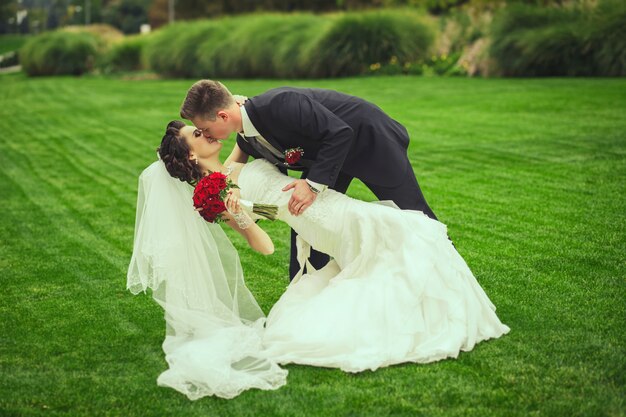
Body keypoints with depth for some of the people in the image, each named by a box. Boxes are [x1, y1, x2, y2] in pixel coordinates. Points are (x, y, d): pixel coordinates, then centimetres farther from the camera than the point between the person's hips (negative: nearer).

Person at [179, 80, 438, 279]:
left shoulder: (279, 105, -38)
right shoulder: (245, 139, -10)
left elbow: (340, 133, -37)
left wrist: (314, 183, -40)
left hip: (368, 137, -7)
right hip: (324, 151, 8)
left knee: (410, 214, 5)